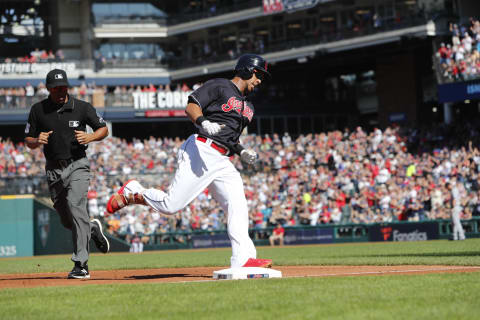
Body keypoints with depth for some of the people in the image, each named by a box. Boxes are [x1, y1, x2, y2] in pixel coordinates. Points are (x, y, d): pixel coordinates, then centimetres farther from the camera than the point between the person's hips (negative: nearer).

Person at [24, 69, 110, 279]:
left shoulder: (82, 107, -3)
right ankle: (92, 229, 44)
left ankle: (81, 265, -23)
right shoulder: (38, 110, 2)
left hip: (77, 167, -3)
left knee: (76, 207, -22)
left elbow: (104, 129, 6)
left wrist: (90, 137, -15)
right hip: (53, 170, 4)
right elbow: (28, 141, 6)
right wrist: (37, 141, -17)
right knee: (66, 220, 10)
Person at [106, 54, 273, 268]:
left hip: (222, 162, 8)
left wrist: (242, 152, 11)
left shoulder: (247, 107, 26)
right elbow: (191, 106, -10)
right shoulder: (219, 86, 1)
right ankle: (132, 192, 13)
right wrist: (203, 122, -29)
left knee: (238, 207, -11)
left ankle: (243, 259, -18)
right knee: (171, 205, -12)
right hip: (200, 152, -8)